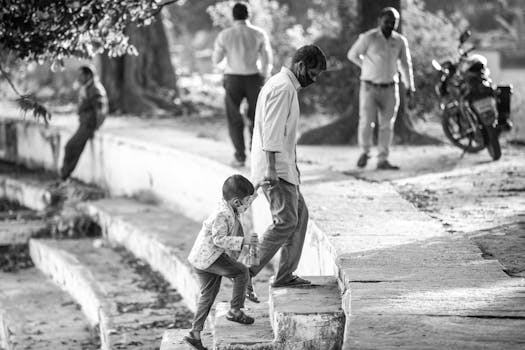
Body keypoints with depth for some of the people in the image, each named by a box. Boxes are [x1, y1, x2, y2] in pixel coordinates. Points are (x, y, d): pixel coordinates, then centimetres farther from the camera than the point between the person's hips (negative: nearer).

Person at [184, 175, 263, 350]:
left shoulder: (228, 208, 8)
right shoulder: (222, 215, -23)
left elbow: (241, 208, 32)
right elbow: (219, 239, -27)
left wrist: (253, 193, 23)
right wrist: (243, 240, -29)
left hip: (203, 259, 11)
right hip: (208, 258, -11)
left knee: (208, 295, 16)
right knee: (242, 272, -12)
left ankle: (195, 333, 19)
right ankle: (235, 311, -2)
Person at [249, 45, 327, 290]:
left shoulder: (288, 86, 19)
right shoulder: (282, 88, -14)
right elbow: (272, 131, -22)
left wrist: (291, 165, 25)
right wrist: (271, 169, -26)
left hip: (283, 166, 11)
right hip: (275, 168, -11)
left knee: (300, 214, 12)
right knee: (286, 220, -13)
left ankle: (285, 275, 13)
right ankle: (247, 273, -13)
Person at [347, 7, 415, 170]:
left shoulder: (400, 41, 2)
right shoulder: (368, 38, -8)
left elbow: (405, 63, 15)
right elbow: (352, 54, 4)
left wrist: (409, 85, 12)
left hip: (390, 89, 3)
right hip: (369, 88, -3)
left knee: (387, 125, 2)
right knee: (366, 122, -11)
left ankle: (383, 160, 8)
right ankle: (365, 152, 13)